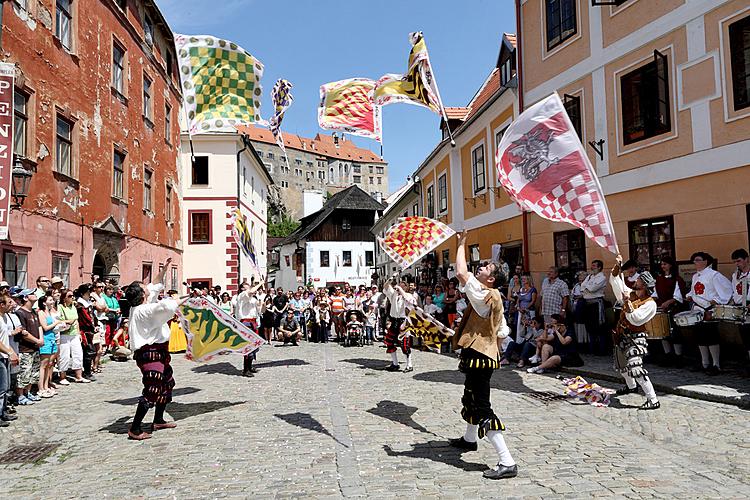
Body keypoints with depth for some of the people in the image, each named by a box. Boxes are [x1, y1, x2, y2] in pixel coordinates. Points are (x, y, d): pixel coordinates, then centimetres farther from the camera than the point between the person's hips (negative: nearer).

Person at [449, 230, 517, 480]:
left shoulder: (485, 294, -18)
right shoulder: (493, 298, 12)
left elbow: (461, 273, -26)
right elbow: (503, 332, 17)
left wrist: (461, 243, -14)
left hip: (479, 357, -11)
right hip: (485, 355, 11)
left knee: (482, 407, -10)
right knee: (471, 398, 28)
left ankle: (507, 463, -10)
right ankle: (469, 439, 51)